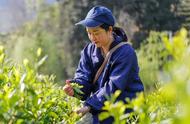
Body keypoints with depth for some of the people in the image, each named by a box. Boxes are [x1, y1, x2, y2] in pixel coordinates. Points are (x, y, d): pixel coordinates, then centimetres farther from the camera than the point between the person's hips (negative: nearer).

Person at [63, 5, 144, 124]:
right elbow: (83, 77, -1)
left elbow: (114, 86, -19)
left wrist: (89, 106, -27)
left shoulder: (126, 52, -12)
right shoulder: (89, 50, 8)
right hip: (99, 108, 5)